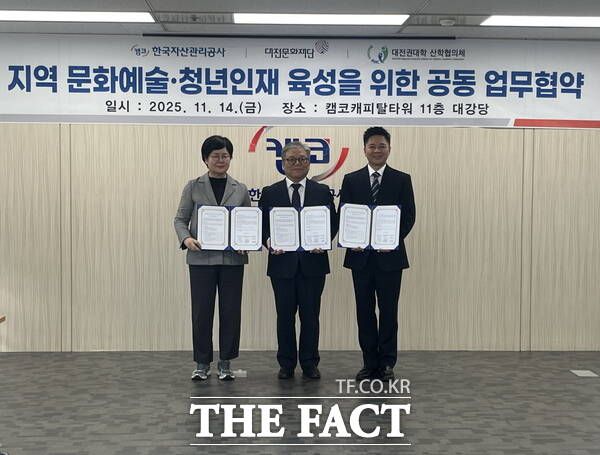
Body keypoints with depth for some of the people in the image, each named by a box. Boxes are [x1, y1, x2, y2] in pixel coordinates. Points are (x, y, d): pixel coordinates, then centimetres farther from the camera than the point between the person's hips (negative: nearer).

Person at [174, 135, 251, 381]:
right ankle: (202, 363, 17)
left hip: (232, 259, 2)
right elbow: (180, 219, 4)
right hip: (202, 258, -1)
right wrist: (186, 238, -16)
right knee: (201, 311, 3)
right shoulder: (193, 187, 3)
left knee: (231, 311, 5)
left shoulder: (240, 189, 8)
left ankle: (225, 363, 18)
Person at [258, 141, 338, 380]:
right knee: (285, 316, 7)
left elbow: (333, 223, 6)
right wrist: (269, 242, -14)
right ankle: (286, 364, 17)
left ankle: (309, 363, 17)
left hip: (313, 263, 0)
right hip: (282, 263, 0)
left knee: (310, 316, 5)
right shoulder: (270, 193, 7)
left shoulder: (322, 192, 8)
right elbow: (262, 226, 6)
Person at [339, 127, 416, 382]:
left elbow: (409, 216, -1)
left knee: (388, 310, 2)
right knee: (364, 311, 7)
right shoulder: (351, 180, 8)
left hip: (389, 255, -2)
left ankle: (387, 364, 11)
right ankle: (370, 363, 15)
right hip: (360, 255, 2)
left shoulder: (402, 180, 4)